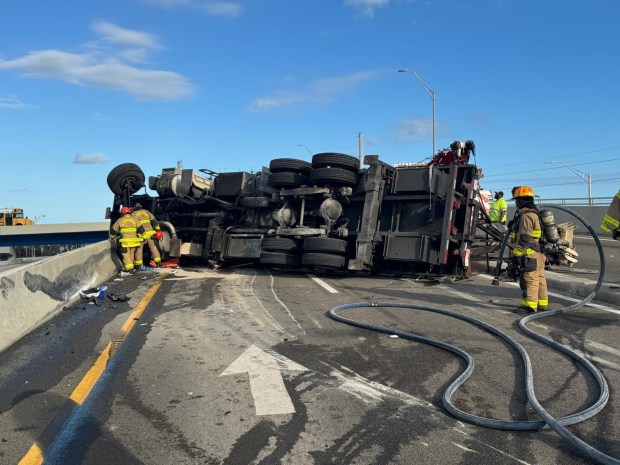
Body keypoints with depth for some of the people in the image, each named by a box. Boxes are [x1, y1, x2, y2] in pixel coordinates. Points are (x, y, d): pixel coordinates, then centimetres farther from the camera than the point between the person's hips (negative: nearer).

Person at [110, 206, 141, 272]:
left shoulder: (120, 220, 2)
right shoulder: (134, 220, 5)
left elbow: (113, 229, 14)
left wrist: (112, 236, 30)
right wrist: (141, 237, 7)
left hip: (125, 241, -3)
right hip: (134, 241, 3)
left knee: (126, 255, 1)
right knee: (132, 254, 17)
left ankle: (129, 268, -9)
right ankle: (131, 266, 21)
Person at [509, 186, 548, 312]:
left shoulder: (526, 216, -16)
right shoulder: (535, 214, 17)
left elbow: (523, 239, -20)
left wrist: (516, 254, -17)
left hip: (530, 254, -10)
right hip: (539, 253, 10)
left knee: (529, 279, -6)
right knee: (539, 278, 14)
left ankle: (530, 305, -4)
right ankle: (542, 304, 21)